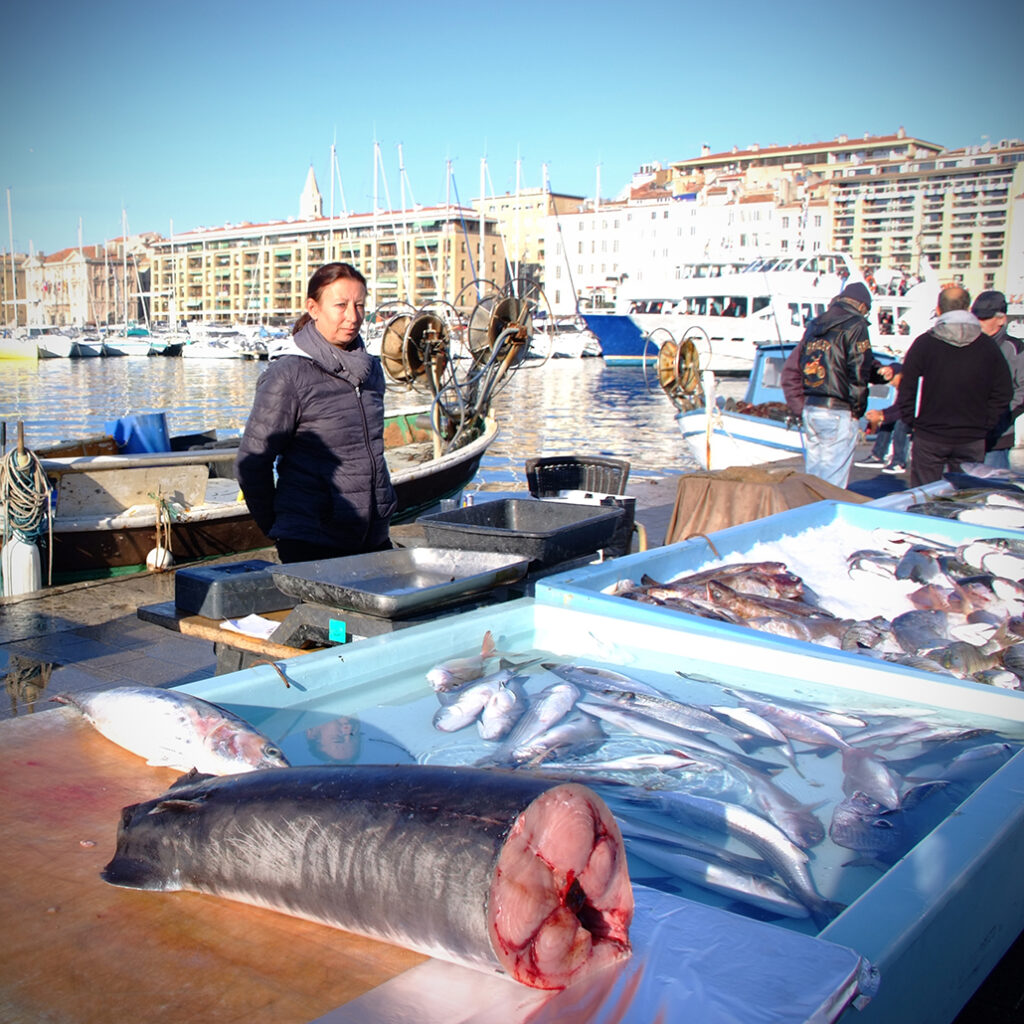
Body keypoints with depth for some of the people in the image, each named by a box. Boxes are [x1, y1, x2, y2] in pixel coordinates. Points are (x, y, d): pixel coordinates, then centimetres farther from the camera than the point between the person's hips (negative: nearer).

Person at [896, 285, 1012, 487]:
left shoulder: (923, 343, -6)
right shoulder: (988, 346, 0)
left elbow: (906, 390, -6)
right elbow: (1004, 393, 3)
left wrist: (911, 423, 5)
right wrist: (984, 424, 10)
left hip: (929, 437, -2)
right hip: (972, 440, 2)